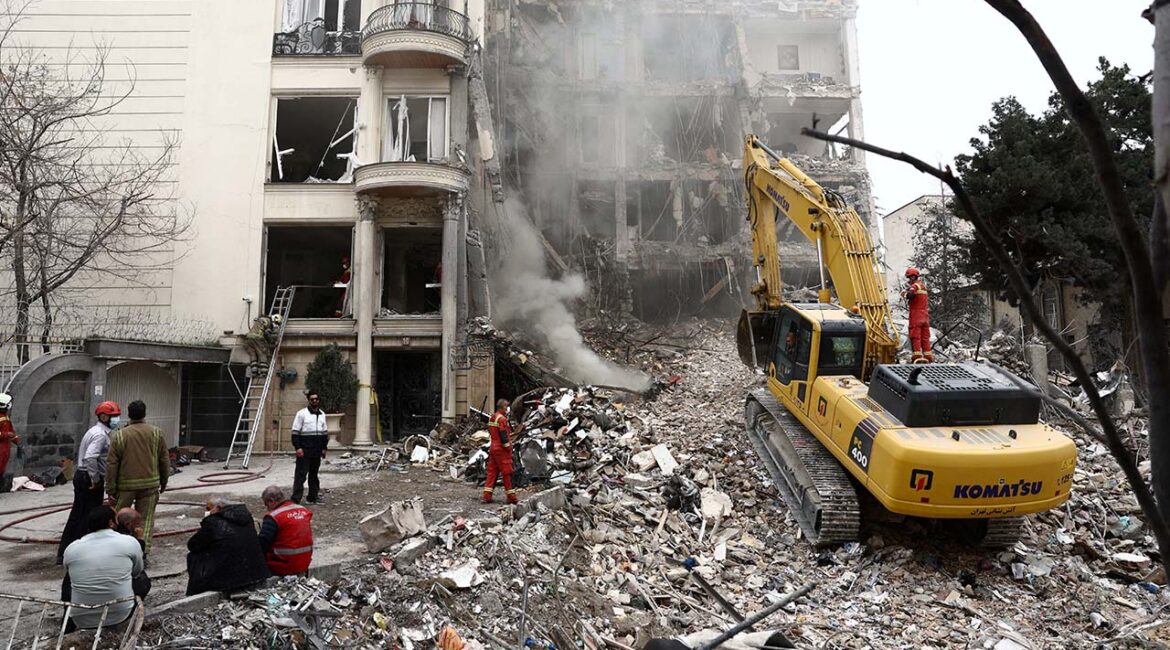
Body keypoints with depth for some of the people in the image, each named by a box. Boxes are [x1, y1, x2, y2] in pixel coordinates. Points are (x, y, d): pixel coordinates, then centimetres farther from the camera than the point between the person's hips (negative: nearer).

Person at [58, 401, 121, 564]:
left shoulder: (95, 431, 15)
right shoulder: (101, 434, -17)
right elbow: (90, 458, -29)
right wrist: (96, 480, -20)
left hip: (81, 476, 10)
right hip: (89, 479, -10)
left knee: (77, 516, 16)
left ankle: (64, 553, 24)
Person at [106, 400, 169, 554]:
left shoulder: (119, 435, -5)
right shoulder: (157, 433, 0)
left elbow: (112, 464, -4)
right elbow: (165, 459, 4)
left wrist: (111, 489, 1)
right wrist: (163, 481, 15)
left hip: (126, 484, -1)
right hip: (150, 483, 1)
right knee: (145, 519, 5)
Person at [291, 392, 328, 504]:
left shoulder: (322, 414, 14)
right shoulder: (302, 413, -4)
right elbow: (295, 432, -8)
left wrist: (324, 448, 14)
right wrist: (297, 447, -15)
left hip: (317, 451, 6)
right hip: (305, 450, -6)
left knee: (314, 473, 13)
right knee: (301, 473, -8)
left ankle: (313, 496, 21)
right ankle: (296, 498, -7)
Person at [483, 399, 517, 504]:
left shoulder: (492, 418, 14)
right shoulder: (502, 419, -16)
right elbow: (503, 435, -20)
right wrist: (508, 447, -12)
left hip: (493, 448, 9)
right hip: (502, 449, -9)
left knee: (492, 472, 9)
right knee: (507, 473, -2)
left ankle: (487, 496, 7)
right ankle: (511, 497, 3)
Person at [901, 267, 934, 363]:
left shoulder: (915, 286, -11)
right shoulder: (923, 285, 16)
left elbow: (910, 295, -28)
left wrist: (904, 292, -9)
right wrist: (910, 288, 13)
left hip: (916, 314, -8)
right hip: (925, 315, 8)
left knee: (915, 336, -7)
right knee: (925, 336, 11)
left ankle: (917, 355, -13)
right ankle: (928, 355, 10)